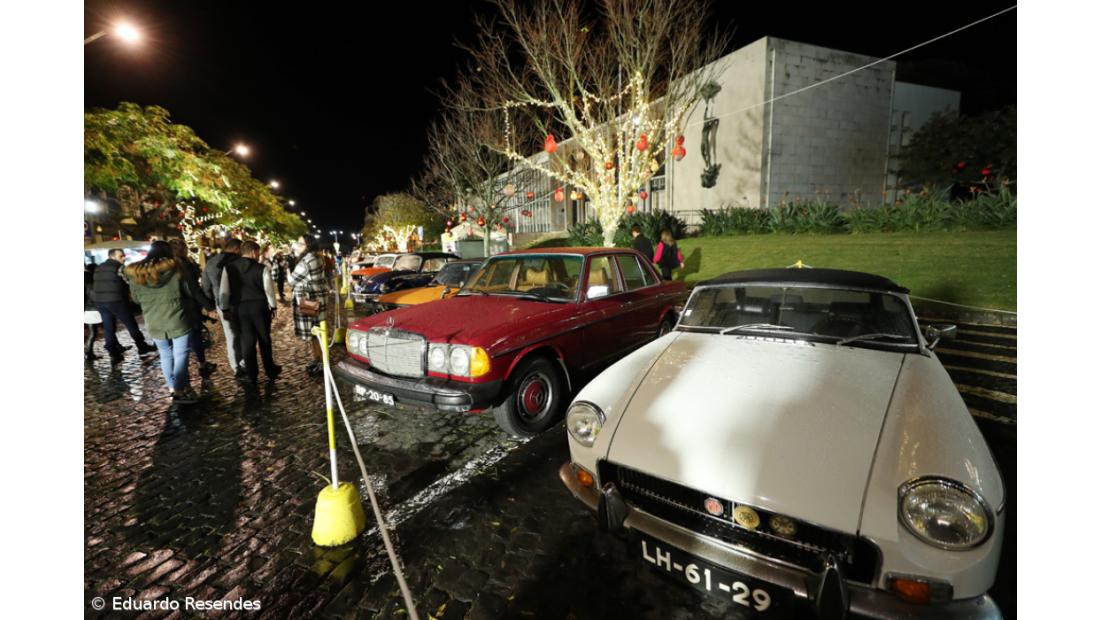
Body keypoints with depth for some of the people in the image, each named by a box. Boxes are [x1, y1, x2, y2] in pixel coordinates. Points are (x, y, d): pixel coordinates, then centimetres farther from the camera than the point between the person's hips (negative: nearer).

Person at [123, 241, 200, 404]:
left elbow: (136, 298, 13)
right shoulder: (175, 268, -8)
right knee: (180, 355, 0)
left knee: (165, 356, 14)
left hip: (154, 323, 4)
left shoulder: (135, 273, 2)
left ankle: (173, 388, 22)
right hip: (177, 321, -4)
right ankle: (179, 391, -2)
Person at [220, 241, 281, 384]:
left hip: (239, 307, 2)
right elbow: (269, 289, -5)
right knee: (264, 338, 11)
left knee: (247, 339, 9)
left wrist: (224, 308, 9)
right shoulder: (262, 268, -8)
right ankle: (270, 370, 21)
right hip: (259, 306, -2)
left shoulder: (229, 268, -1)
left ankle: (251, 374, 16)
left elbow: (224, 290, 0)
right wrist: (273, 307, 5)